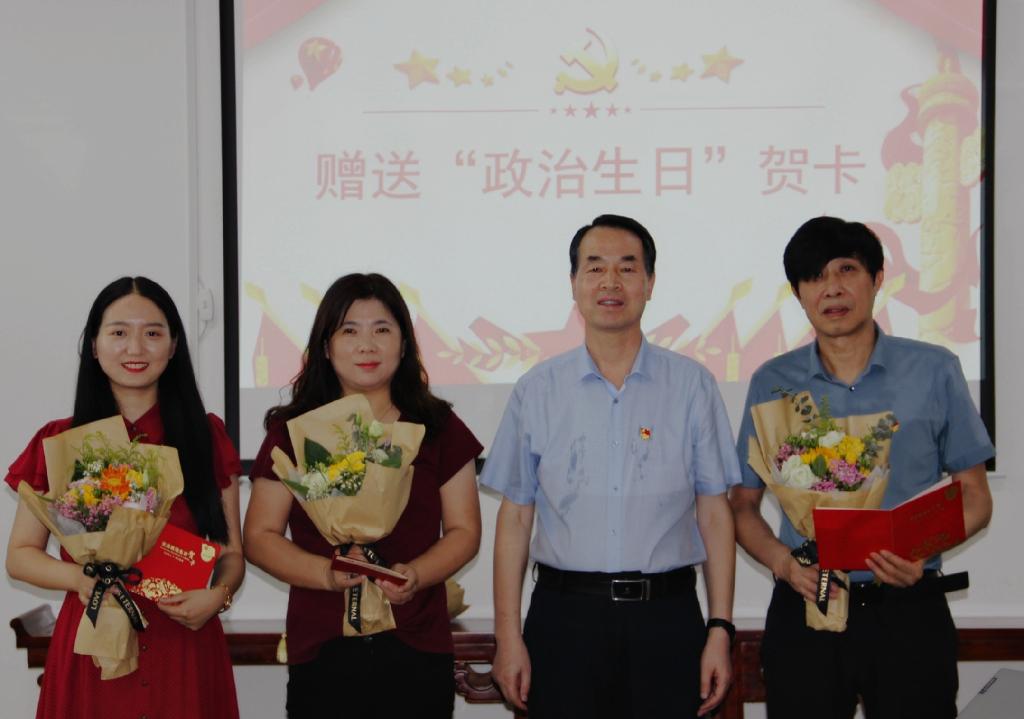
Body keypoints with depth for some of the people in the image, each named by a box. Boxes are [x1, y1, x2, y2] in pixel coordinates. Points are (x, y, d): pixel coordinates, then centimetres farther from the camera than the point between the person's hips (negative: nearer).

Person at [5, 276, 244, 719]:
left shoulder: (208, 437, 4)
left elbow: (231, 552, 7)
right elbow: (19, 554, 5)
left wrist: (218, 595, -14)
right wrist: (79, 577, -14)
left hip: (186, 650, 1)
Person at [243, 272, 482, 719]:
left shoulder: (440, 429, 8)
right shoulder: (292, 432, 4)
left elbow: (464, 531, 7)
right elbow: (259, 536, 3)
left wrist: (416, 574, -12)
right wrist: (326, 574, -14)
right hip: (322, 652, -1)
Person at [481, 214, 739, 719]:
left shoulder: (692, 385, 3)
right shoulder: (537, 391, 4)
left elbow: (714, 513, 3)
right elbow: (514, 517, 4)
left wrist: (720, 629, -2)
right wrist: (508, 636, 0)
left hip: (666, 619, 0)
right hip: (564, 618, 0)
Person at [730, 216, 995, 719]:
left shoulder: (935, 370, 2)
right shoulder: (771, 383, 5)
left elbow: (974, 496, 5)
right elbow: (743, 504, 9)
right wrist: (782, 562, -10)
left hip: (910, 610, -1)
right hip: (803, 611, 1)